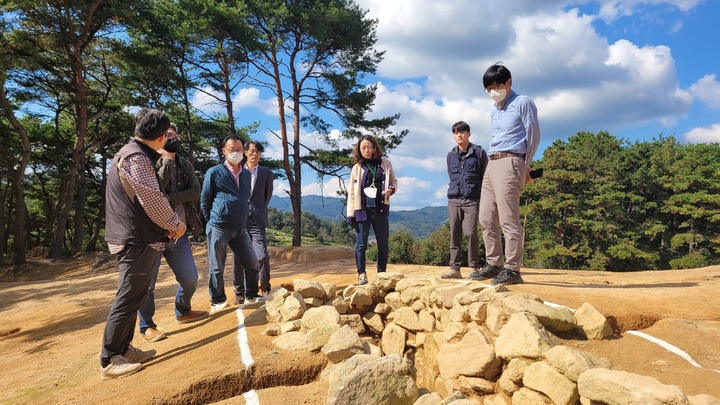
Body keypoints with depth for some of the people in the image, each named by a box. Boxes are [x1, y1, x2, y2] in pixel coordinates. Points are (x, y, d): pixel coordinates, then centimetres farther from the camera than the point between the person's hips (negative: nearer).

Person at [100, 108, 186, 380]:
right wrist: (176, 224, -6)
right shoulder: (137, 158, -17)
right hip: (137, 240, -11)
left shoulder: (130, 152, 17)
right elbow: (153, 201, -20)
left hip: (135, 239, 11)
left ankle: (123, 349, 27)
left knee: (133, 297, 17)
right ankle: (109, 361, 7)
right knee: (128, 299, -3)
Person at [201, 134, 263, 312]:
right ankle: (217, 301, 14)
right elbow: (204, 201, 3)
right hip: (219, 228, -5)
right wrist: (213, 222, 6)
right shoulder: (214, 172, -1)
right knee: (217, 267, 1)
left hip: (240, 228, 5)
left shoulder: (247, 174, 14)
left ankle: (250, 294, 20)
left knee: (251, 262, 5)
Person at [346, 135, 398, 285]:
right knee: (361, 243, -1)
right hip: (363, 210, -1)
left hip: (380, 209, 2)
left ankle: (382, 274, 20)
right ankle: (361, 274, 9)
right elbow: (352, 192, 2)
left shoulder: (385, 163, 6)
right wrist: (351, 214, -3)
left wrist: (392, 189, -9)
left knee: (383, 244, 7)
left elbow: (393, 181, 16)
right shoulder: (357, 168, 3)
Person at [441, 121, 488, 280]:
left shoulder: (479, 153, 2)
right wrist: (455, 191, 14)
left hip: (472, 200, -3)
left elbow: (485, 177, 3)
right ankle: (454, 268, 6)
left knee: (470, 233, -12)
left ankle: (474, 267, 2)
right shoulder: (450, 155, 12)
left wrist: (483, 199, 0)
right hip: (453, 199, 4)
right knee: (455, 234, 2)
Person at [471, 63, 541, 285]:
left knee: (509, 219, -11)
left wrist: (524, 167, 1)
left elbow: (534, 135, 0)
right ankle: (494, 264, 13)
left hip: (509, 163, -8)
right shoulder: (495, 110, 23)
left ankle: (512, 269, -7)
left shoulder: (522, 102, 2)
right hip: (491, 164, 8)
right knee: (487, 218, 6)